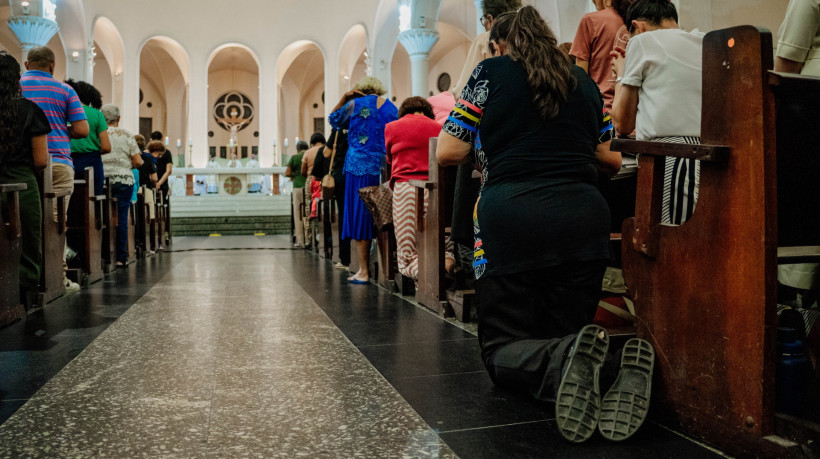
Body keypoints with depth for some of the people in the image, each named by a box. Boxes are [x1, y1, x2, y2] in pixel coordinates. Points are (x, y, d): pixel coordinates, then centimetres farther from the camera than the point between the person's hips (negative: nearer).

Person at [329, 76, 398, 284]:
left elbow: (333, 119, 15)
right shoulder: (393, 109, 10)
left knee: (360, 218, -2)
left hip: (360, 168, -4)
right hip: (386, 169, 4)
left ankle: (364, 271, -3)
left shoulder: (355, 105, 0)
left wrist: (344, 98, 14)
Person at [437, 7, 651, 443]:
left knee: (501, 346, 7)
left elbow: (447, 152, 6)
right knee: (566, 333, 14)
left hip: (510, 215, -4)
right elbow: (607, 155, 26)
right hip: (584, 214, 4)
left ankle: (566, 362, -28)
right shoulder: (583, 80, 20)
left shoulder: (489, 72, 8)